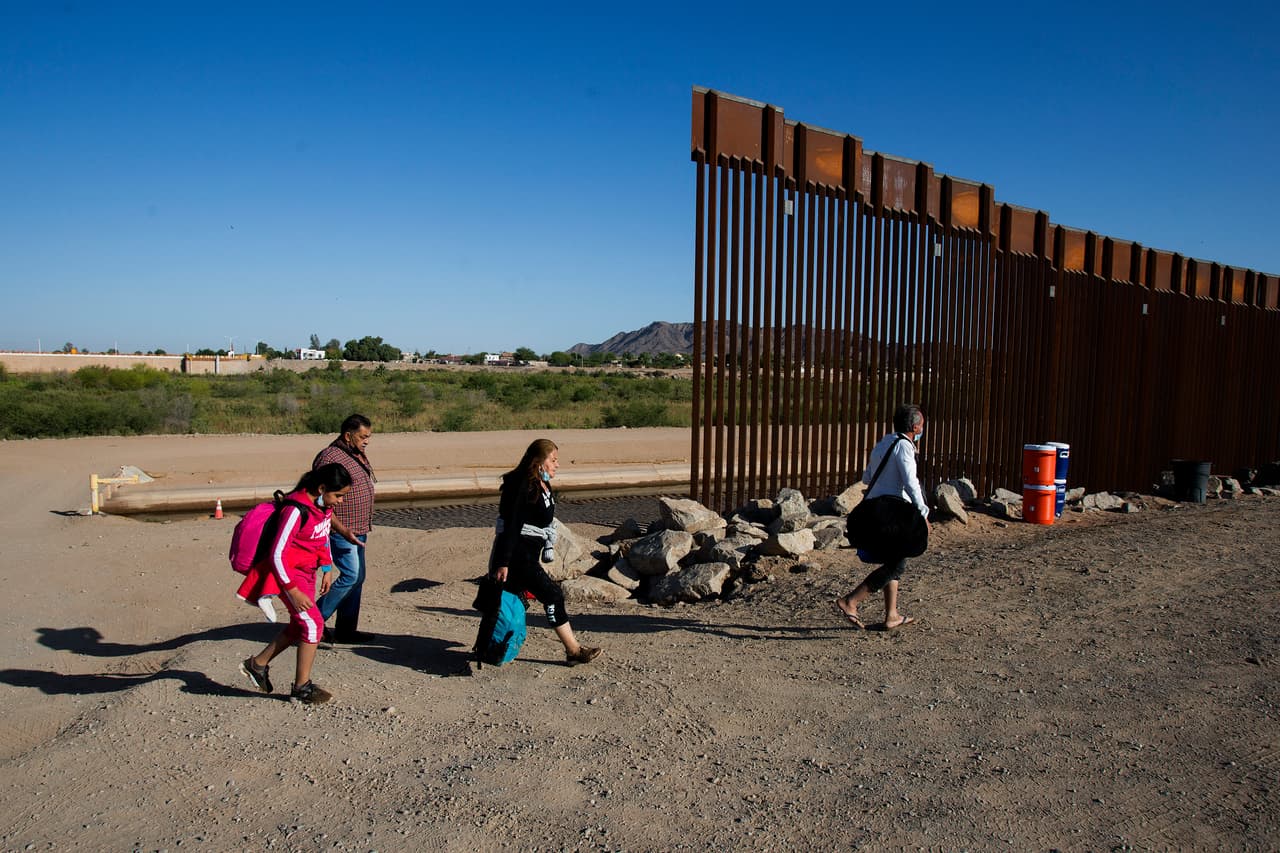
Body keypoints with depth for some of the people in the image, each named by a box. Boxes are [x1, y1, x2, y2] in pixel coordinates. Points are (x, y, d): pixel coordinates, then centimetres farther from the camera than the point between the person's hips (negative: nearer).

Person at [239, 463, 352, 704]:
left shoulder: (326, 506, 0)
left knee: (299, 625, 15)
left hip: (308, 571, 9)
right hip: (289, 573, -9)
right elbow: (277, 553, -24)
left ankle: (257, 664, 33)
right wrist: (293, 591, -22)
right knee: (313, 624, -9)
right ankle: (302, 687, 3)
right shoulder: (296, 511, -26)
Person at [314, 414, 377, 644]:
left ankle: (345, 629, 19)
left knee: (357, 577, 11)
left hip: (357, 530, 10)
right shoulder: (329, 457, -17)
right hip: (341, 530, -10)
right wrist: (342, 530, -26)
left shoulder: (358, 455, 13)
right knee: (351, 575, -13)